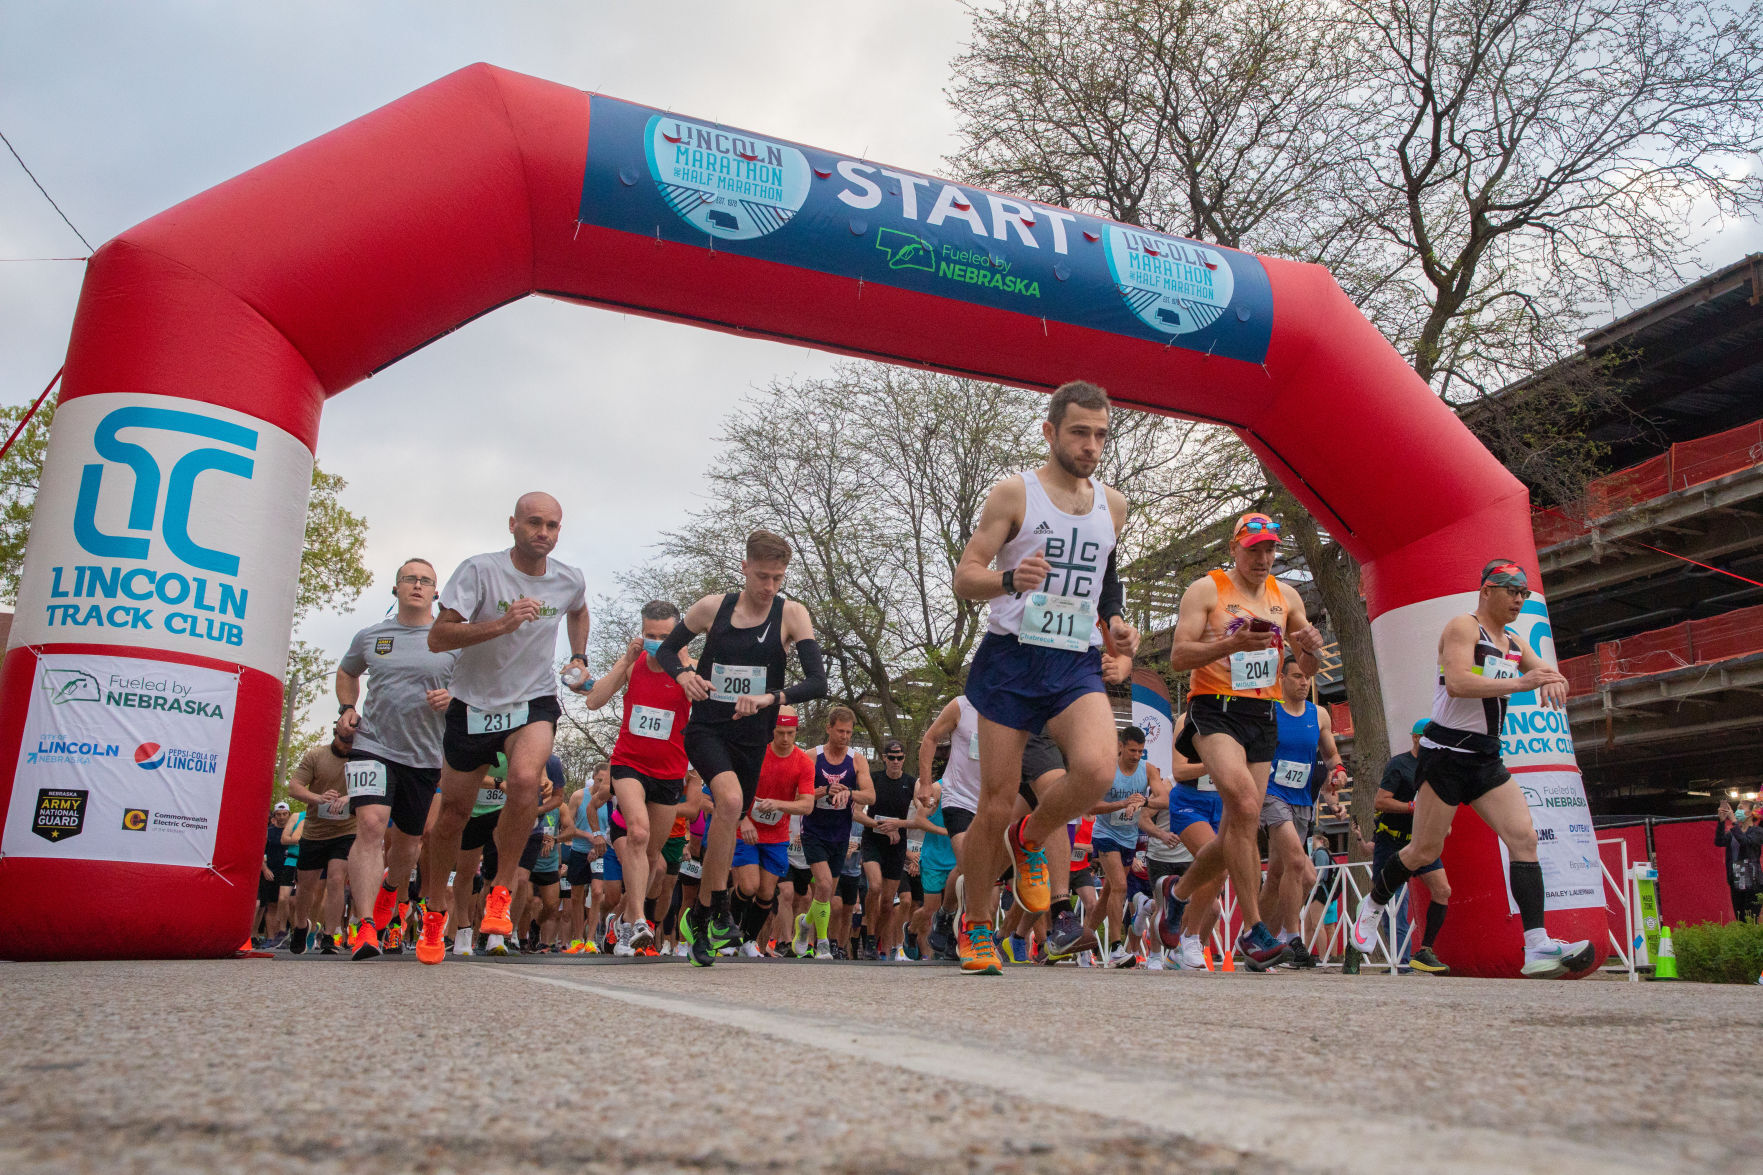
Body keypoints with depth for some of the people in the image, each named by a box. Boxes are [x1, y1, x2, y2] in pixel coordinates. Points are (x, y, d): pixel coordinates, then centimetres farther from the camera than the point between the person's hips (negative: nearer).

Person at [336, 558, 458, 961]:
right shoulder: (369, 637, 8)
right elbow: (346, 673, 26)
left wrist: (454, 698, -14)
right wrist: (346, 708, 9)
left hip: (426, 756, 1)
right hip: (373, 745, -1)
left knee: (408, 840, 12)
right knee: (371, 824, -22)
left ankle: (390, 902, 43)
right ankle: (366, 927, -23)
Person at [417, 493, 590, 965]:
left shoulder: (571, 580, -1)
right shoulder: (479, 570, -14)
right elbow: (437, 637, -20)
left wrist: (578, 658, 10)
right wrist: (501, 624, -32)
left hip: (534, 702, 1)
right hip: (474, 704, -1)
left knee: (525, 780, -29)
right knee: (453, 811, 9)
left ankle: (501, 890, -10)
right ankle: (436, 905, 35)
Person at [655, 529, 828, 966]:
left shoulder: (792, 615, -6)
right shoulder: (712, 607, -3)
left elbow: (817, 682, -14)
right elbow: (666, 649, 10)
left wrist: (771, 697, -32)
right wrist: (682, 674, -13)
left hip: (752, 736, 2)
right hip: (706, 728, -2)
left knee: (729, 823, 12)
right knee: (730, 799, -29)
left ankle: (698, 919, 34)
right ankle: (719, 910, -17)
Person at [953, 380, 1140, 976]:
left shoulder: (1113, 505, 15)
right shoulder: (1015, 492, 0)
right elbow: (964, 576, -5)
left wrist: (1117, 623, 11)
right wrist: (1009, 580, -25)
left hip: (1078, 663, 3)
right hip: (1012, 658, -3)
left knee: (1097, 769, -26)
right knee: (995, 804, -1)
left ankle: (1029, 838, 6)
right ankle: (977, 926, 21)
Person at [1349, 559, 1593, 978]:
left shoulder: (1514, 642, 16)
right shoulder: (1462, 627, -8)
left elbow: (1551, 675, 16)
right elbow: (1457, 683, -23)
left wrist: (1553, 681, -8)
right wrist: (1521, 683, -26)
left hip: (1487, 758, 7)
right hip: (1446, 754, -7)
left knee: (1524, 837, -9)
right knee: (1425, 850, -1)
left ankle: (1538, 948, -12)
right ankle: (1372, 904, 24)